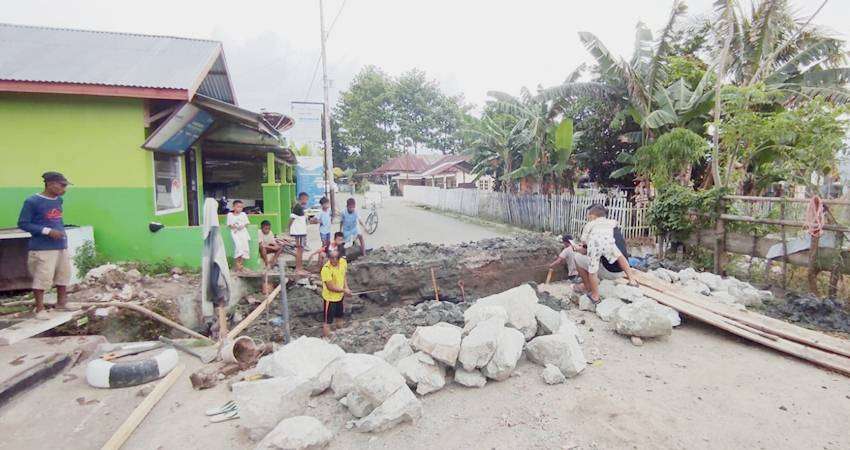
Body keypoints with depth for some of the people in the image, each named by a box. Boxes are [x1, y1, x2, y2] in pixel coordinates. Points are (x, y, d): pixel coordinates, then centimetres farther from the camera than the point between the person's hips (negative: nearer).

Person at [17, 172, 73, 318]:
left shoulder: (58, 200, 8)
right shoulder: (32, 201, -12)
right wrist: (47, 231, -19)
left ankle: (61, 302, 27)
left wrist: (62, 232, 12)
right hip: (42, 248, -7)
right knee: (42, 277, -3)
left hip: (61, 245, 7)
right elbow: (22, 224, -11)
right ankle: (39, 308, 9)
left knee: (64, 274, 13)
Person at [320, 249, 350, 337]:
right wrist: (344, 290, -18)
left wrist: (346, 287, -6)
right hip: (330, 298, -7)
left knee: (339, 317, 26)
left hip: (340, 296, 7)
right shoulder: (326, 269, -30)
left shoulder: (343, 262, -10)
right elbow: (330, 287, -26)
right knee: (328, 321, 5)